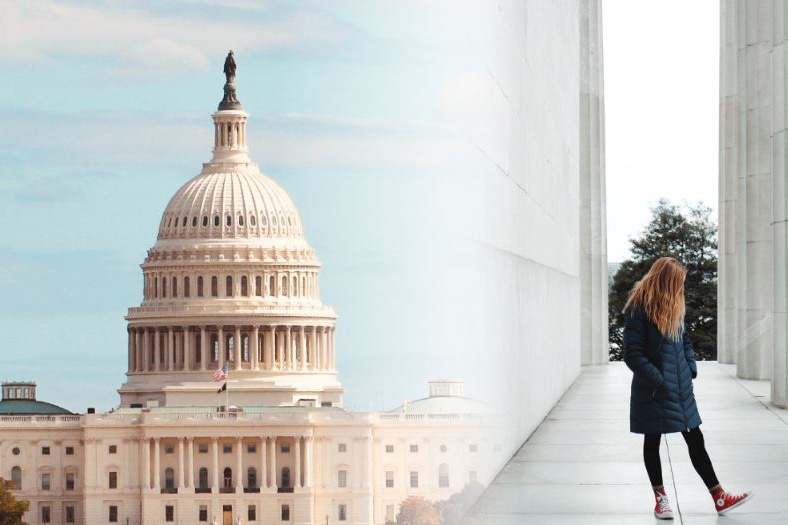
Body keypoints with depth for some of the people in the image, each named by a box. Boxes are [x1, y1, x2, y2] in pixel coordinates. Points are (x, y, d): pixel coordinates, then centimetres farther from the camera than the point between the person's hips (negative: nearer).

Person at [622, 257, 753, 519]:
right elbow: (633, 353, -18)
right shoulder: (638, 308, -15)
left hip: (680, 387, 7)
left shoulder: (673, 306, 9)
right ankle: (660, 497, 18)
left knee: (695, 440, 8)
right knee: (652, 441, 8)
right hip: (654, 390, -7)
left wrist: (691, 368, 7)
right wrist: (657, 380, -20)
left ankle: (719, 497, 9)